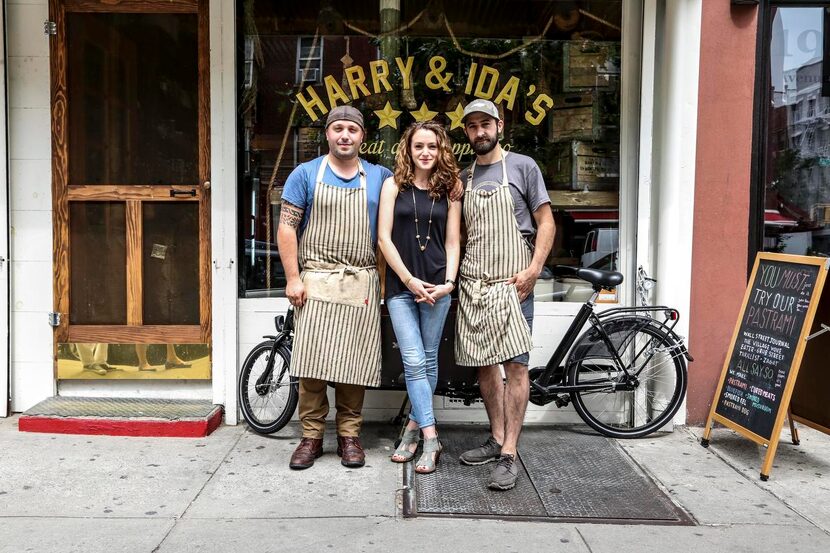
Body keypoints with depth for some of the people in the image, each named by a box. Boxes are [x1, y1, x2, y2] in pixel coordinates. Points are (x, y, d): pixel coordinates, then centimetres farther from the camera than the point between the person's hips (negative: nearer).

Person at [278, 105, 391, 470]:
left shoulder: (380, 177, 11)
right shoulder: (306, 174, 5)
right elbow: (287, 227, 1)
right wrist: (293, 277, -6)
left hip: (362, 285, 2)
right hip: (316, 281, -1)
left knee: (354, 363, 3)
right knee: (311, 360, -3)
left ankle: (349, 434, 16)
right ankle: (311, 436, 10)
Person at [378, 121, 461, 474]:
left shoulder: (448, 190, 9)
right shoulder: (394, 185, 4)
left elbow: (452, 242, 7)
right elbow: (384, 238, -1)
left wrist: (449, 282, -7)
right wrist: (409, 280, -8)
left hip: (437, 286, 2)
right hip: (401, 285, -1)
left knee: (428, 361, 7)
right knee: (414, 362, -7)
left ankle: (414, 428, 21)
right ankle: (430, 439, -4)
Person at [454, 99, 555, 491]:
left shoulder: (522, 166, 3)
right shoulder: (462, 178, 15)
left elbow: (545, 222, 0)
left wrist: (533, 270, -12)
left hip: (511, 283, -5)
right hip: (472, 284, 5)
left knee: (515, 365, -8)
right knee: (484, 365, 9)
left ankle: (508, 455, -5)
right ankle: (497, 439, 22)